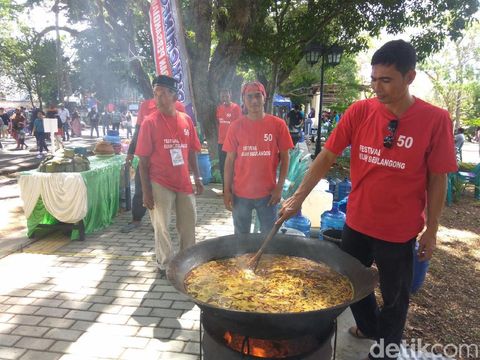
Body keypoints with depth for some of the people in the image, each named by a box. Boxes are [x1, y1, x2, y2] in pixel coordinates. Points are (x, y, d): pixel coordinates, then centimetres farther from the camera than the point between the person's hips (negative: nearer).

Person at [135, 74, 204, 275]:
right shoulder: (150, 122, -8)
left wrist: (197, 178, 6)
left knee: (188, 224, 14)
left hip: (184, 182, 4)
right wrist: (146, 191, -11)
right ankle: (165, 265, 26)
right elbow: (143, 160, -8)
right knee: (161, 227, 7)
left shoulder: (186, 120, 3)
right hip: (160, 184, -4)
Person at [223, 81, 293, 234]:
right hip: (240, 193, 1)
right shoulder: (236, 126, -1)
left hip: (267, 193, 0)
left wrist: (279, 187, -5)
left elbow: (284, 158, 1)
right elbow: (230, 160, 2)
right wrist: (227, 190, -1)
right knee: (241, 237, 15)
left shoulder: (278, 124, -3)